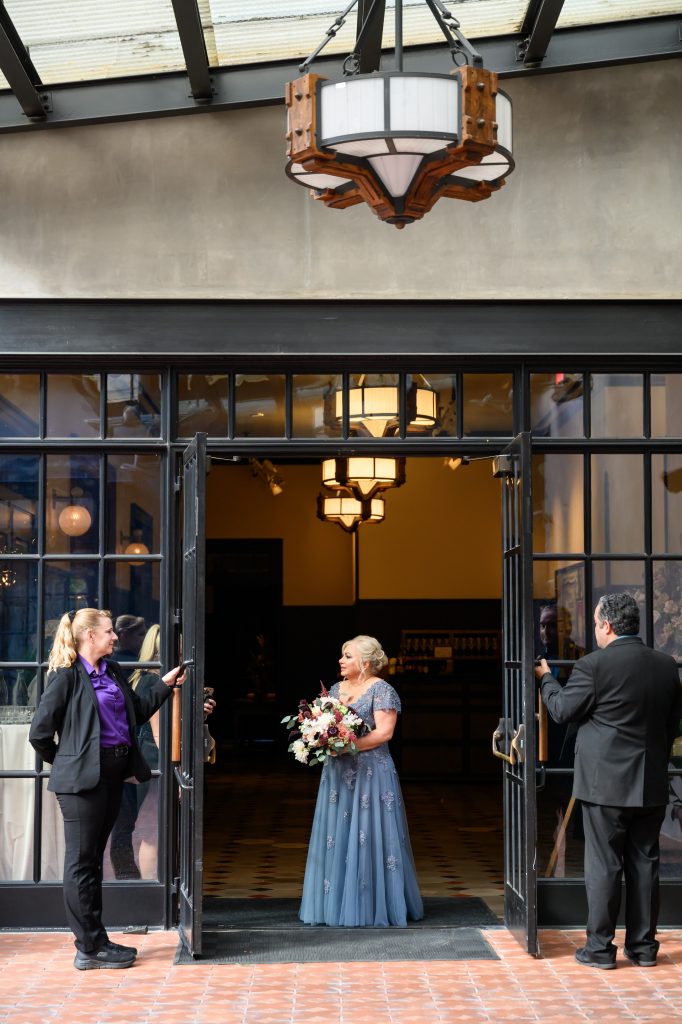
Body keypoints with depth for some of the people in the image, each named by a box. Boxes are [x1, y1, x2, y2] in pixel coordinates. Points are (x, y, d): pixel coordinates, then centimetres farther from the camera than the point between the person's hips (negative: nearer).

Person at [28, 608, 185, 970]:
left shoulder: (112, 672, 13)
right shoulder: (67, 676, -10)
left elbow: (138, 711, 22)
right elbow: (40, 730, -10)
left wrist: (165, 684, 15)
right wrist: (63, 760, 2)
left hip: (112, 774, 8)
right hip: (83, 778, -8)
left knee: (92, 860, 14)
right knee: (81, 862, -1)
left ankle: (94, 943, 20)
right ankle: (90, 948, 3)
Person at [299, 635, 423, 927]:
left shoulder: (381, 690, -5)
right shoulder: (336, 689, 15)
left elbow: (384, 732, -14)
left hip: (370, 773, -7)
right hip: (338, 774, 7)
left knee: (369, 839, -4)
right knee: (336, 838, 6)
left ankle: (374, 906, 4)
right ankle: (337, 903, 14)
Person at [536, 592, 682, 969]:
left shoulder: (593, 665, -14)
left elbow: (562, 710, -4)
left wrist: (546, 679, 13)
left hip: (606, 783, -5)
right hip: (651, 784, 5)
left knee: (603, 866, 2)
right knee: (644, 864, 11)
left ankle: (600, 947, 7)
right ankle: (643, 946, 18)